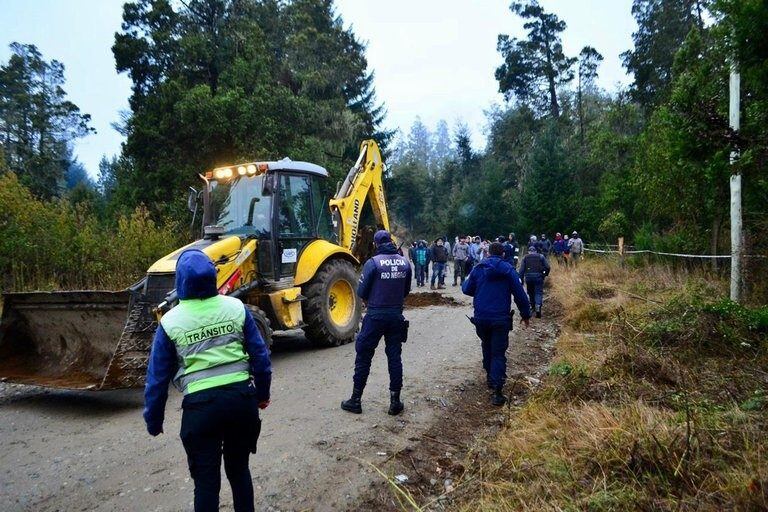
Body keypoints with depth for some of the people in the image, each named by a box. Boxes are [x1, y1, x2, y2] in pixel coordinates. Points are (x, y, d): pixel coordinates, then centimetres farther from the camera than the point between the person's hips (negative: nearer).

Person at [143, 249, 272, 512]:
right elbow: (261, 355, 4)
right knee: (239, 468, 22)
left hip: (201, 404, -2)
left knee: (206, 478, 13)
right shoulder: (236, 307, -2)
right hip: (242, 397, 3)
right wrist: (263, 393, 19)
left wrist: (153, 421, 15)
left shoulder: (170, 322, -5)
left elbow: (157, 377, 2)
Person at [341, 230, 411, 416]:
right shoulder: (404, 263, 2)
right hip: (396, 315, 4)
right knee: (394, 357, 11)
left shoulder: (373, 263, -12)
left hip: (375, 316, -4)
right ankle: (395, 402, 14)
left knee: (363, 356, 8)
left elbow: (361, 292, -8)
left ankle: (356, 400, 15)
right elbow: (406, 291, 10)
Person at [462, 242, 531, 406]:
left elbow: (467, 290, 8)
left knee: (487, 347, 25)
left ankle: (490, 376, 37)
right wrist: (525, 314, 8)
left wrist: (466, 281, 30)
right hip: (500, 319, -2)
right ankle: (497, 391, -12)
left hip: (481, 318, 3)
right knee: (498, 353, -1)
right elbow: (520, 294, -3)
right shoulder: (508, 270, -3)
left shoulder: (478, 268, 2)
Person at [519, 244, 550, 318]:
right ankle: (538, 306, -21)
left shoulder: (525, 257, 11)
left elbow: (522, 269, 4)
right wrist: (545, 274, 18)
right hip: (538, 276, -1)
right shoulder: (541, 256, 10)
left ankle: (533, 306, 28)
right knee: (538, 292, -1)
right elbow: (547, 267, 2)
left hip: (528, 277, 1)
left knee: (531, 292, 18)